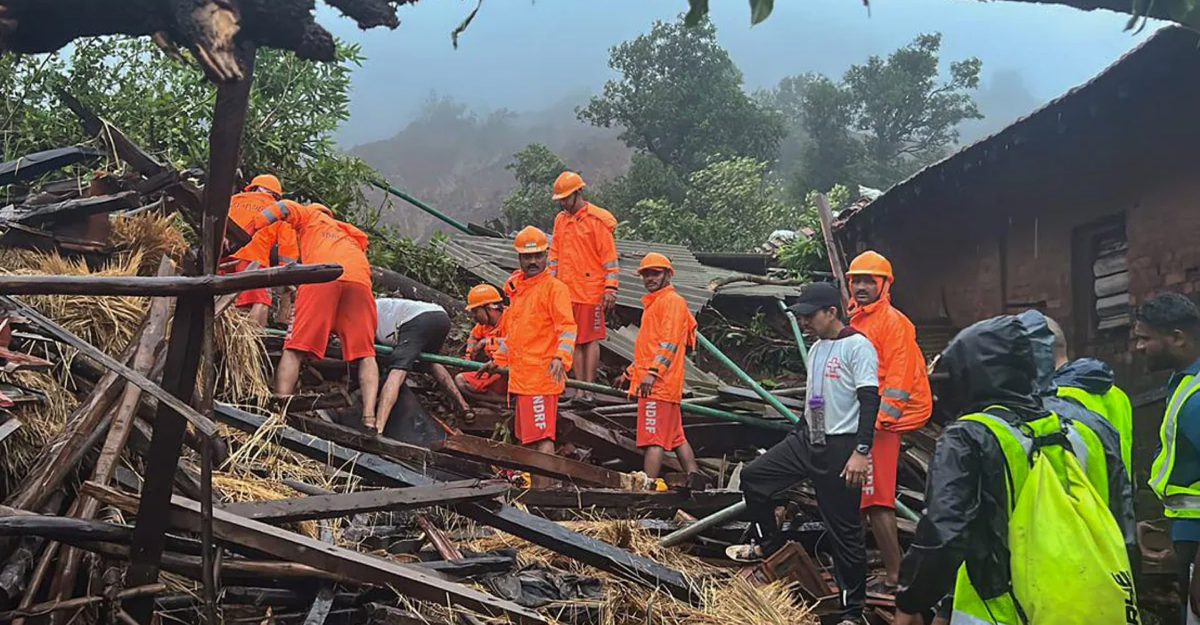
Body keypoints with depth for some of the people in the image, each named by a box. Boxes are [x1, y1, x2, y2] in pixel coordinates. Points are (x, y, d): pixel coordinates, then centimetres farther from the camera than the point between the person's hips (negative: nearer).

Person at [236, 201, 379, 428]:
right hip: (360, 280, 3)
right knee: (365, 352, 2)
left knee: (294, 349, -2)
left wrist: (245, 233, 13)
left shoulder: (310, 215, 29)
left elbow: (283, 208, 12)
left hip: (322, 275, -3)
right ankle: (369, 418, -14)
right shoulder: (350, 234, 41)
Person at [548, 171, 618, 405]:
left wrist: (610, 289, -12)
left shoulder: (597, 220, -6)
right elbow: (554, 254, 20)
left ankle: (588, 389, 2)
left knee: (591, 340, -2)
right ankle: (580, 389, 13)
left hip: (591, 291, -6)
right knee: (574, 341, 7)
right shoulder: (560, 220, 13)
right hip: (566, 291, 6)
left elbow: (610, 257, -7)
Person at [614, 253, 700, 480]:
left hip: (658, 384, -10)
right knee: (676, 437, 12)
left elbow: (669, 343, -18)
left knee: (653, 439, -12)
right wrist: (630, 372, 29)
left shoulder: (672, 301, -6)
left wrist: (653, 372, -27)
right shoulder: (654, 303, 25)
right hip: (659, 385, 10)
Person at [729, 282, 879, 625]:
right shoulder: (816, 348, 14)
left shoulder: (857, 346, -13)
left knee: (845, 529, -2)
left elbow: (870, 401, -19)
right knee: (753, 475, 9)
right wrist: (799, 436, 24)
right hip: (806, 439, 9)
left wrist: (861, 451, -25)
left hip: (840, 447, -8)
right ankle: (767, 545, 27)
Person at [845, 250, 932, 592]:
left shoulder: (893, 322, -10)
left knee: (877, 501, -9)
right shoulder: (855, 321, 17)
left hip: (879, 425, -9)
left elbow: (899, 378, -17)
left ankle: (893, 577, -3)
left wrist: (879, 419, -22)